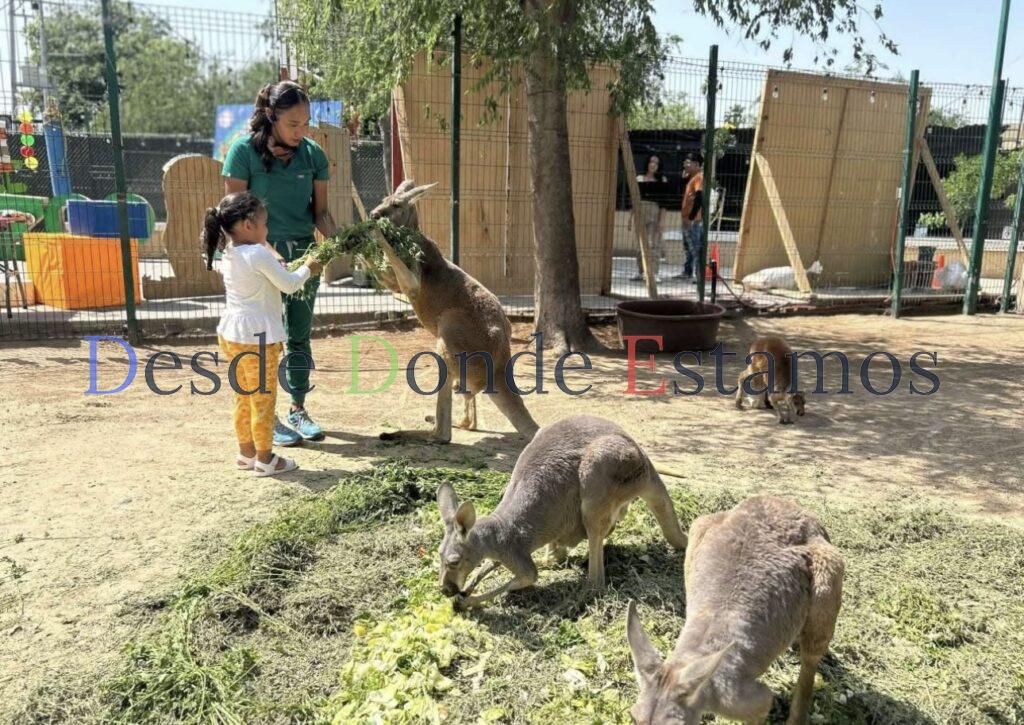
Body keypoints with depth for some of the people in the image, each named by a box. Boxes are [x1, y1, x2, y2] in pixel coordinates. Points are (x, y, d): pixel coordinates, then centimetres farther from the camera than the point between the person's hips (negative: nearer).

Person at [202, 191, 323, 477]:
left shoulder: (228, 256, 8)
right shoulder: (259, 255, -17)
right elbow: (289, 285, -11)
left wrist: (275, 266, 14)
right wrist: (307, 269, 5)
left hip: (230, 333, 8)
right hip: (257, 336, -8)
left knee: (243, 397, 17)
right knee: (263, 398, 2)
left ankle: (246, 453, 28)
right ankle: (265, 459, 10)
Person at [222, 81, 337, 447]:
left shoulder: (312, 153, 1)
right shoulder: (244, 150, -10)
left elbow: (320, 211, 5)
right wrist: (268, 251, -22)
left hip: (303, 253, 4)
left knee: (299, 335, 11)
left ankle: (298, 410, 22)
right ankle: (267, 417, 12)